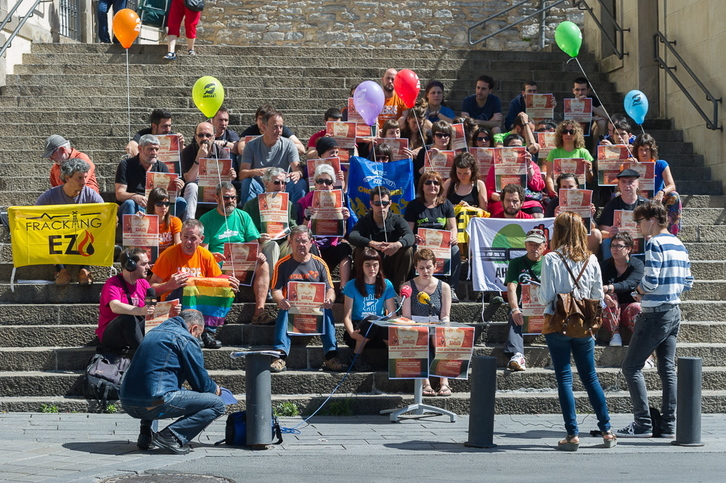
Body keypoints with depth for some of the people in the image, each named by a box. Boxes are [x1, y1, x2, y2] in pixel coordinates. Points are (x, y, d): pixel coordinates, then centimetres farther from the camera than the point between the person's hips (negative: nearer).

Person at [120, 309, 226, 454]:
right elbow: (202, 383, 0)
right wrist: (216, 389, 25)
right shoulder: (186, 340, -1)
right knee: (217, 405, -1)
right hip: (154, 404, -9)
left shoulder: (154, 332, 24)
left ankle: (146, 434, 21)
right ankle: (170, 436, -12)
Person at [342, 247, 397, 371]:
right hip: (358, 330, -1)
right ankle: (357, 356, -12)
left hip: (379, 331, 1)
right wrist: (352, 332, -29)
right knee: (371, 322, -36)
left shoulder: (387, 285, 7)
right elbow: (347, 316, -8)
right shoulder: (352, 286, -1)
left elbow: (392, 314, 3)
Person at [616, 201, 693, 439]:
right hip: (674, 311, 9)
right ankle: (668, 425, 11)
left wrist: (639, 292, -1)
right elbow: (687, 282, 15)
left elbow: (650, 280, -20)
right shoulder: (680, 245, 13)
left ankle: (643, 424, -7)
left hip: (656, 313, -9)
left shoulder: (654, 243, -13)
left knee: (631, 366, -3)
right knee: (668, 369, 10)